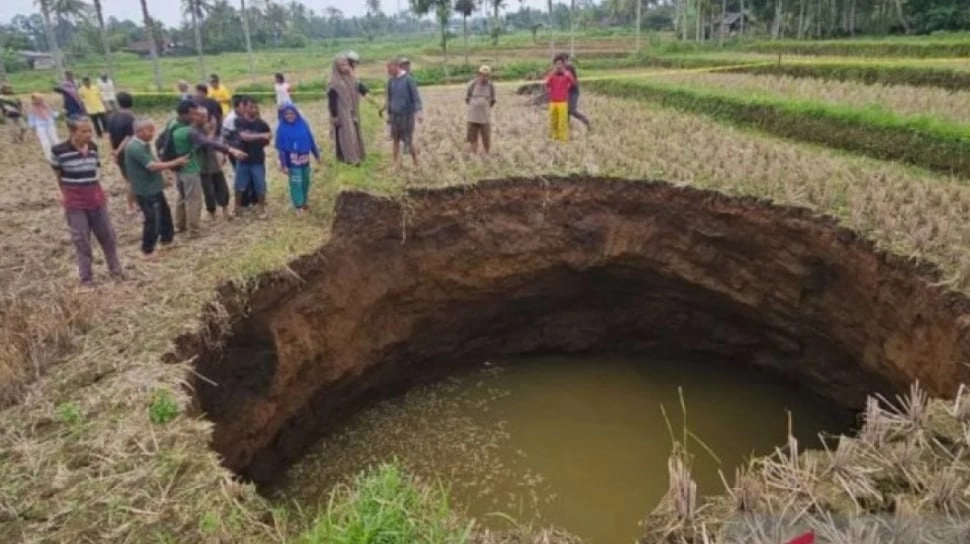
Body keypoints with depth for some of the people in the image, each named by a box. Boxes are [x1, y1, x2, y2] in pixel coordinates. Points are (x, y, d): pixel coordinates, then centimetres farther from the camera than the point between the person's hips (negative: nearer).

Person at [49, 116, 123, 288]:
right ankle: (86, 277, 15)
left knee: (108, 235, 10)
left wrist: (96, 188, 10)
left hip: (96, 197, 4)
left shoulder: (93, 147, 0)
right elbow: (57, 174, 1)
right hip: (74, 201, -4)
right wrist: (63, 194, 2)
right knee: (81, 240, 3)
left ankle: (116, 270, 26)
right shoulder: (59, 150, -13)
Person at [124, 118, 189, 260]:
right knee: (153, 219, -4)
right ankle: (147, 251, 9)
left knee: (164, 211, 23)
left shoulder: (143, 144, 9)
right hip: (145, 190, -10)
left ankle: (167, 238, 41)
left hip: (153, 187, 10)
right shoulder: (135, 147, -23)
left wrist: (171, 165, 2)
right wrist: (176, 162, -22)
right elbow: (152, 166, -27)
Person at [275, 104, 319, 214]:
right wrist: (283, 164, -11)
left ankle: (304, 202, 31)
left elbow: (311, 140, 6)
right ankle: (299, 205, 6)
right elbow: (280, 148, -9)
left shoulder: (303, 124, -2)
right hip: (293, 161, -4)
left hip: (305, 159, 4)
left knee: (305, 182, 14)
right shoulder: (282, 128, -11)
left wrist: (317, 155, 10)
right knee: (296, 183, -3)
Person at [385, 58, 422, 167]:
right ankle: (397, 164, 17)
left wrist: (418, 111, -22)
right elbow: (389, 98, 15)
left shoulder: (408, 79, -9)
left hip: (407, 114, -5)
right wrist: (389, 113, 17)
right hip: (395, 115, 5)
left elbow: (416, 96, -11)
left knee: (409, 141, -1)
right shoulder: (391, 81, 7)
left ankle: (416, 164, 14)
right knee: (395, 140, 7)